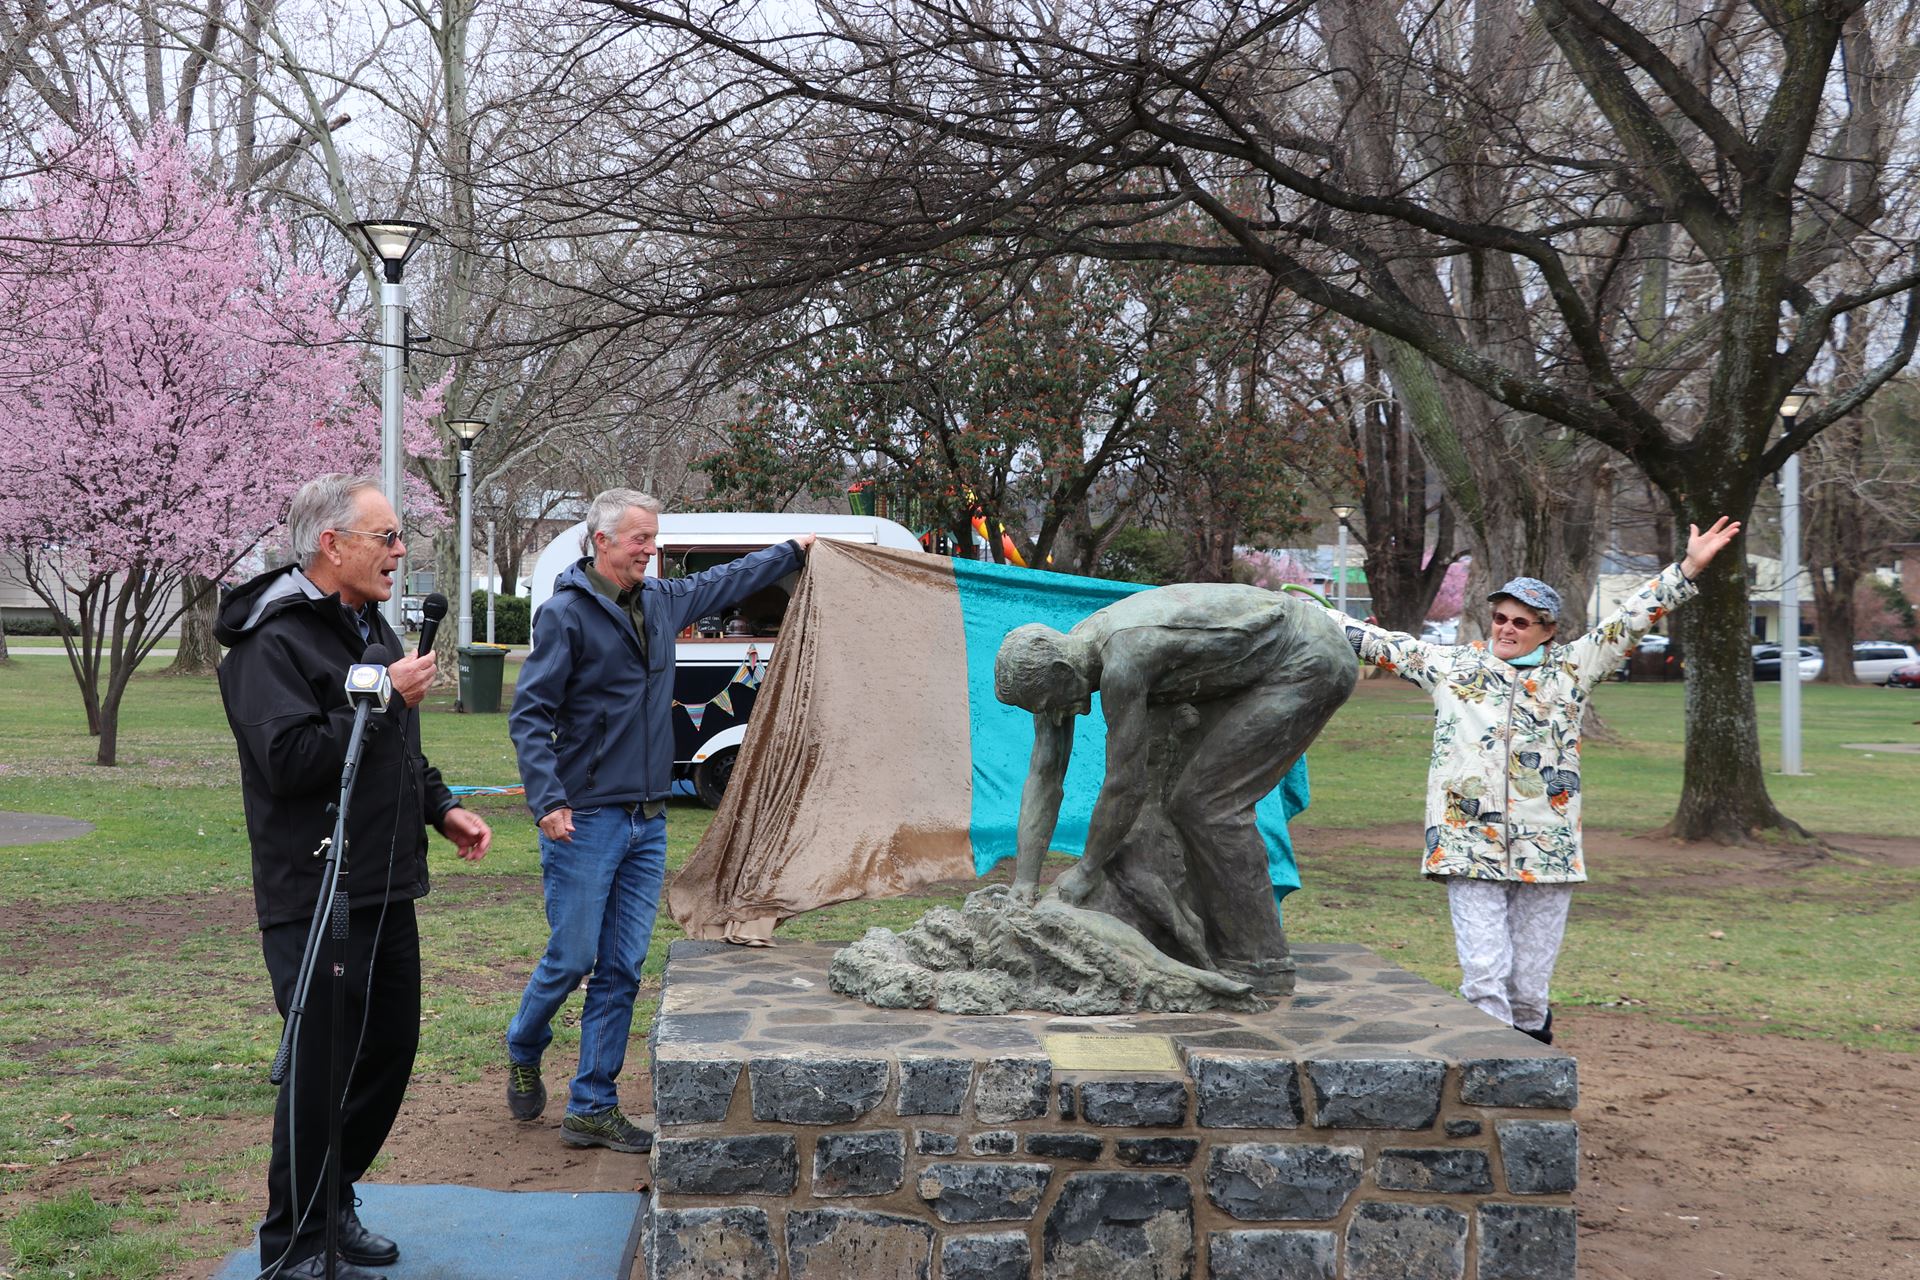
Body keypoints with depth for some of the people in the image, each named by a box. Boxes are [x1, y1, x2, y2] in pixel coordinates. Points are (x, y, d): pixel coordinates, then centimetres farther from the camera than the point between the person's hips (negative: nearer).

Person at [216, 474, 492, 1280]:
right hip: (317, 901, -9)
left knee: (389, 1050, 15)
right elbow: (290, 759, -26)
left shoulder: (369, 627, 16)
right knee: (322, 1069, -3)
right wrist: (385, 697, -20)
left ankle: (334, 1205, 33)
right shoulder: (273, 642, -15)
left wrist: (441, 807, 13)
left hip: (386, 894, 9)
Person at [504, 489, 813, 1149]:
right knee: (571, 959, -1)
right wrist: (548, 800, -20)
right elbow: (529, 713, -11)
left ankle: (592, 1109, 13)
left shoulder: (663, 600, 11)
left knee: (622, 971, 6)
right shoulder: (566, 612, -9)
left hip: (647, 823, 7)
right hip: (585, 821, -6)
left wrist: (793, 550, 40)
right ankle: (523, 1052, 30)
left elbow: (725, 581, 31)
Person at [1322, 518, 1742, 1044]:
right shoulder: (1449, 663, 10)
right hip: (1470, 850, -1)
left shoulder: (1570, 668, 10)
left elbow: (1630, 621, 8)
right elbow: (1377, 642, 12)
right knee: (1484, 977, -7)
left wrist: (1689, 568, 2)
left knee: (1530, 985, 6)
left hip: (1546, 854, 1)